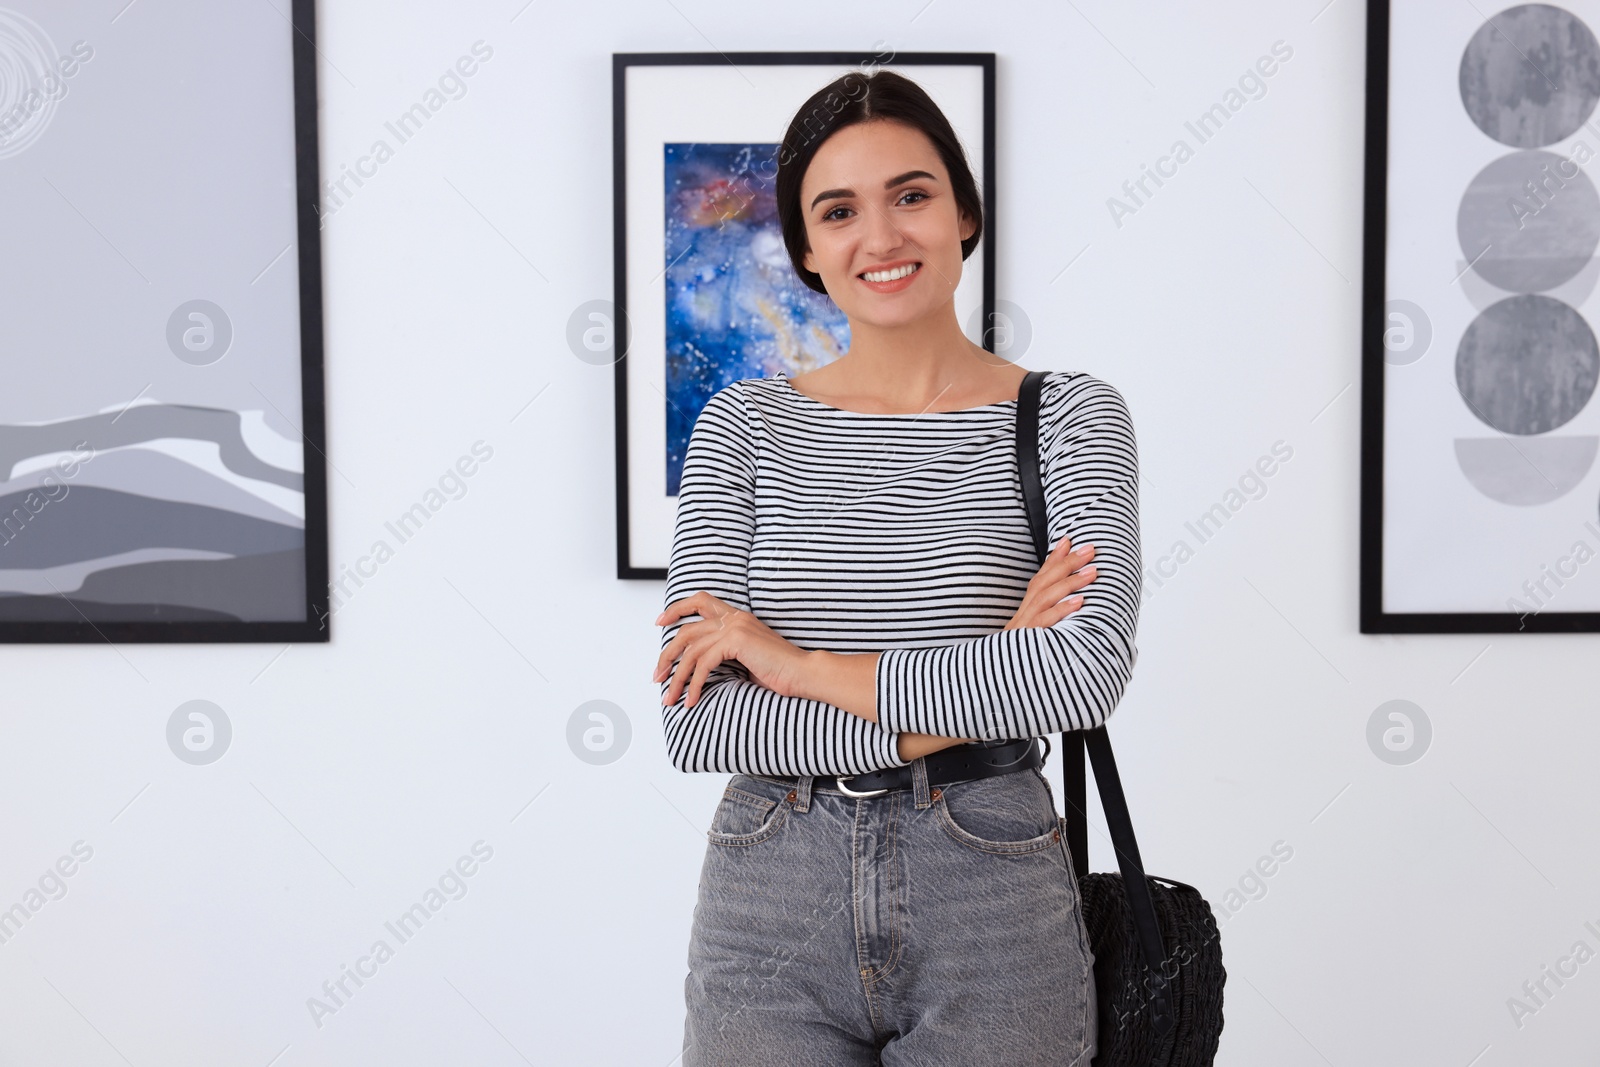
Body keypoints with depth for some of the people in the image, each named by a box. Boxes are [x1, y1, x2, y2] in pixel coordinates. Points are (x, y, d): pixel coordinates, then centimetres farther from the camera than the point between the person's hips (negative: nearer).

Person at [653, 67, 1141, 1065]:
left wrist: (795, 663, -14)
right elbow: (694, 721, -8)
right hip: (770, 904, 1)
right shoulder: (744, 426, 2)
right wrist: (973, 701, -15)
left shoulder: (1068, 414, -2)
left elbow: (1088, 671, -19)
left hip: (991, 904, -1)